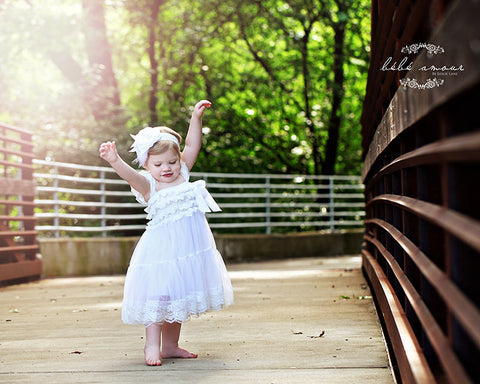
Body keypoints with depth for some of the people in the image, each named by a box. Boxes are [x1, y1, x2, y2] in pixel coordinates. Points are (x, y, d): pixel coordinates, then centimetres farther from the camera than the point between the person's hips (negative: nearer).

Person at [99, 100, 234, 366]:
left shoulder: (181, 174, 8)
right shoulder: (148, 185, -9)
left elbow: (192, 146, 11)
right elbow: (130, 175, -28)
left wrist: (196, 117, 4)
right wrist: (114, 161, -47)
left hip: (190, 248, 6)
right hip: (163, 247, -6)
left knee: (179, 297, 13)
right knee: (158, 295, -7)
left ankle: (170, 345, 23)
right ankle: (152, 345, 1)